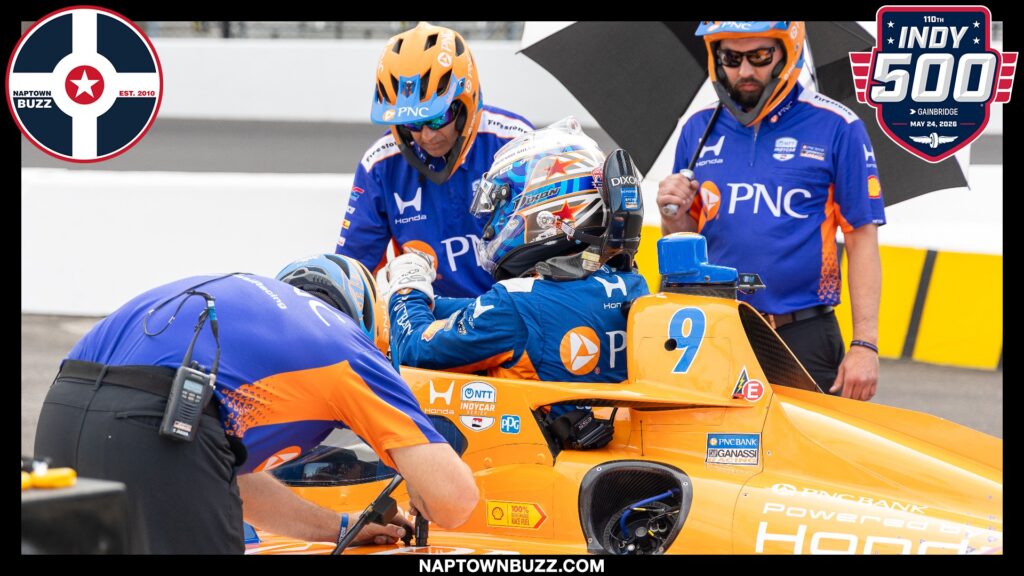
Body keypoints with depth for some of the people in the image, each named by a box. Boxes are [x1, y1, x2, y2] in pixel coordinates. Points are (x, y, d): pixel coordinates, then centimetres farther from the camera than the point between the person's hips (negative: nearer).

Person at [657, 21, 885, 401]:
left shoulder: (837, 128, -1)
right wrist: (673, 216, -4)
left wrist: (864, 344, -9)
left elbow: (862, 240, -3)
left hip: (804, 340, -3)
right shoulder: (699, 130, 11)